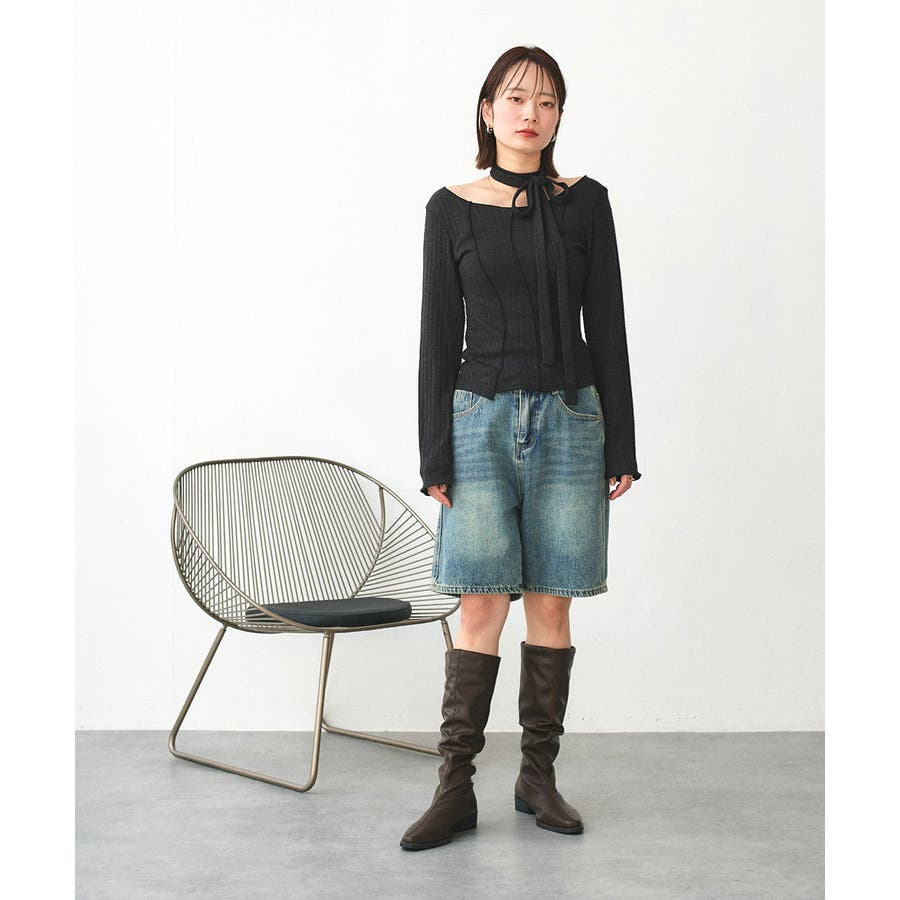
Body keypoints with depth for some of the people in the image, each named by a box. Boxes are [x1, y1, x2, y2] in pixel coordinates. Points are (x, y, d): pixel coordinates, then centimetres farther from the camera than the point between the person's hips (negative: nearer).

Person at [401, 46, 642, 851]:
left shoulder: (585, 203, 5)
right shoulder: (451, 210, 3)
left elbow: (608, 327, 4)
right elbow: (440, 338, 2)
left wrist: (621, 445, 1)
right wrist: (435, 456, -3)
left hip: (569, 421, 1)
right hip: (481, 419, -1)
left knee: (552, 602, 5)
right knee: (480, 608, -3)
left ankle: (539, 776, 18)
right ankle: (456, 789, 5)